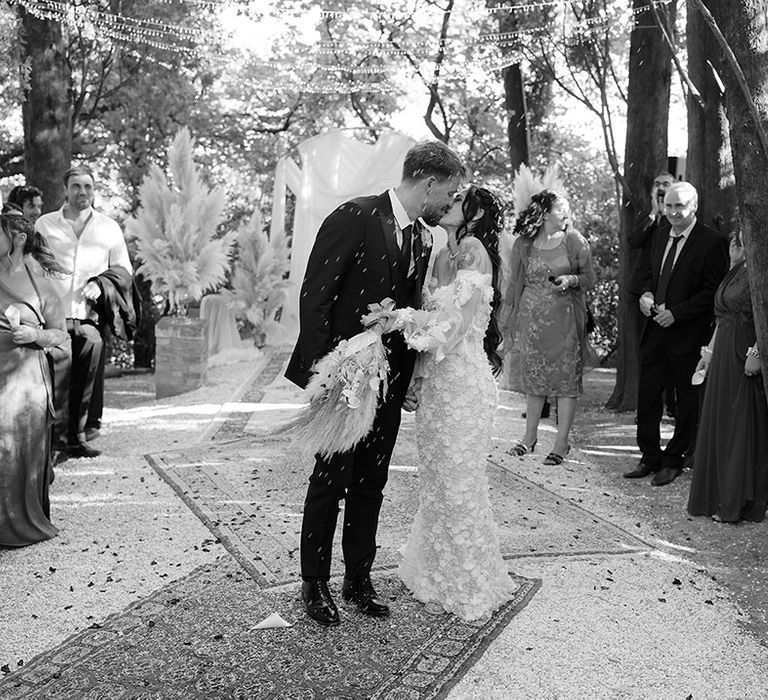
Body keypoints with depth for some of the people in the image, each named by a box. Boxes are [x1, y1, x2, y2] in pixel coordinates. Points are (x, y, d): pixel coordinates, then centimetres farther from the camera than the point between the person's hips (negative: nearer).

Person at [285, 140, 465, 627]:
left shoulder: (422, 240, 9)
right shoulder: (355, 218, -13)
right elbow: (314, 298, -15)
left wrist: (407, 378, 6)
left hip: (389, 382, 6)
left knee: (371, 484, 12)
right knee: (331, 483, 3)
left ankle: (359, 580, 26)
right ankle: (315, 583, 19)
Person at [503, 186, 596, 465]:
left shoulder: (575, 241, 1)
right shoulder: (523, 244, 4)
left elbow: (590, 278, 6)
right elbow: (514, 283, 9)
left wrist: (571, 280, -15)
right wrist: (510, 322, 7)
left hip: (564, 318, -1)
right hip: (531, 318, 2)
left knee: (566, 379, -2)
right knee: (533, 377, 9)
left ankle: (562, 442, 6)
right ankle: (530, 437, 22)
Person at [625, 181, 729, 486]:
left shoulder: (712, 241, -10)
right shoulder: (659, 236, 11)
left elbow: (713, 291, -13)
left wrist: (676, 313, -18)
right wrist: (646, 293, 0)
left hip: (687, 332, -6)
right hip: (654, 328, 6)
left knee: (687, 400, 8)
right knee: (647, 396, 8)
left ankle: (674, 460, 21)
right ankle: (650, 457, 20)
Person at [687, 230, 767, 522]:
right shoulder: (734, 272, 16)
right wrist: (709, 351, 19)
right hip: (724, 359, 9)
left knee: (743, 426, -1)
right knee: (719, 424, 12)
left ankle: (739, 504, 8)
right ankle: (720, 497, 22)